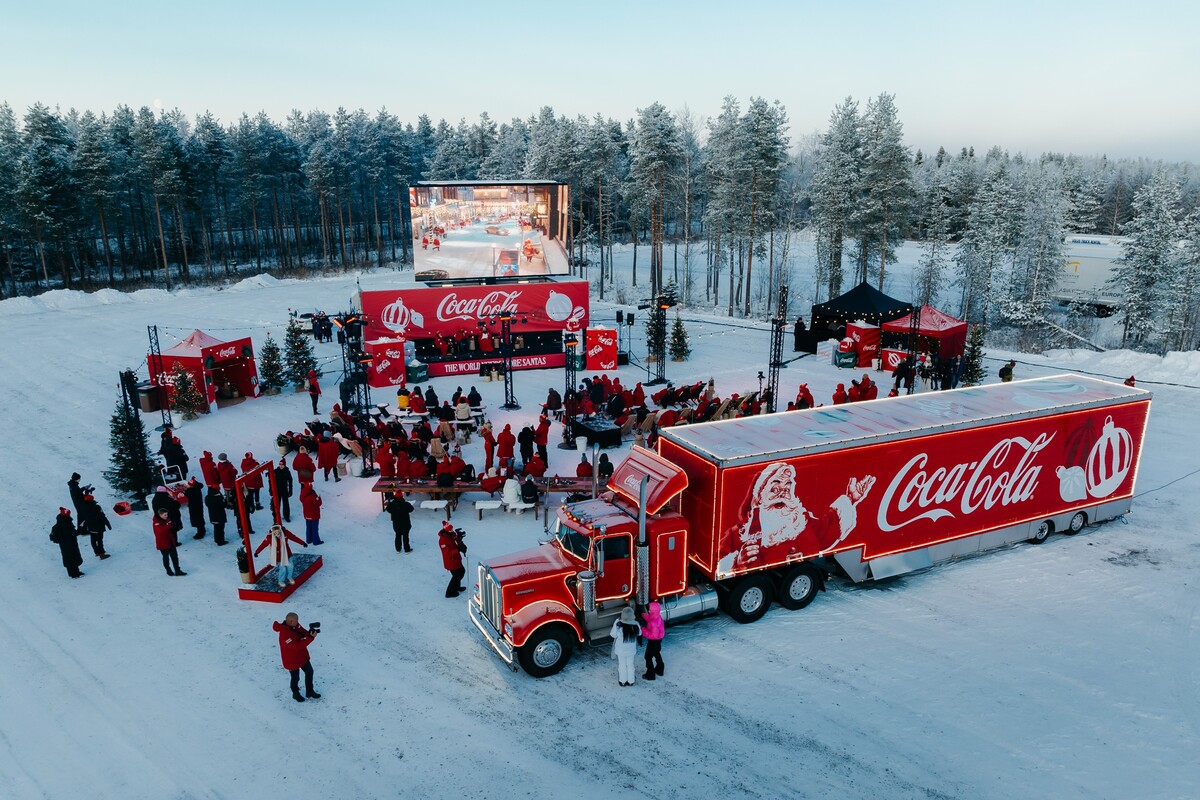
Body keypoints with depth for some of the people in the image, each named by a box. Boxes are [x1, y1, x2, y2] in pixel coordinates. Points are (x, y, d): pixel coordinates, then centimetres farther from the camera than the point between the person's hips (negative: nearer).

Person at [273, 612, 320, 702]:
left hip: (302, 655, 8)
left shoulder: (295, 625, -11)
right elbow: (297, 646, -35)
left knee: (309, 672, 18)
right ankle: (296, 694, 41)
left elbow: (303, 632, -1)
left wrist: (311, 632, -24)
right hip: (292, 659, -8)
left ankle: (309, 691, 38)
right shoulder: (285, 635, -36)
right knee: (295, 677, 14)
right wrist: (311, 637, -37)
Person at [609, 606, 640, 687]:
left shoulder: (618, 624, -27)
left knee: (622, 665, 18)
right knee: (630, 665, 21)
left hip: (621, 649, -2)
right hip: (631, 649, 2)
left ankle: (623, 681, 31)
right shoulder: (635, 624, -18)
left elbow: (613, 635, -13)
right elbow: (639, 633, 0)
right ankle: (630, 681, 34)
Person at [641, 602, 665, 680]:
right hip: (658, 639, 9)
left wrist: (644, 630, -30)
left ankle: (650, 675, 19)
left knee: (648, 657, 6)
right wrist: (644, 616, -4)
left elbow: (654, 635, -35)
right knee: (657, 654, 27)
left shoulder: (654, 623, -38)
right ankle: (659, 670, 46)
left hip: (653, 641, -9)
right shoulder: (657, 617, -9)